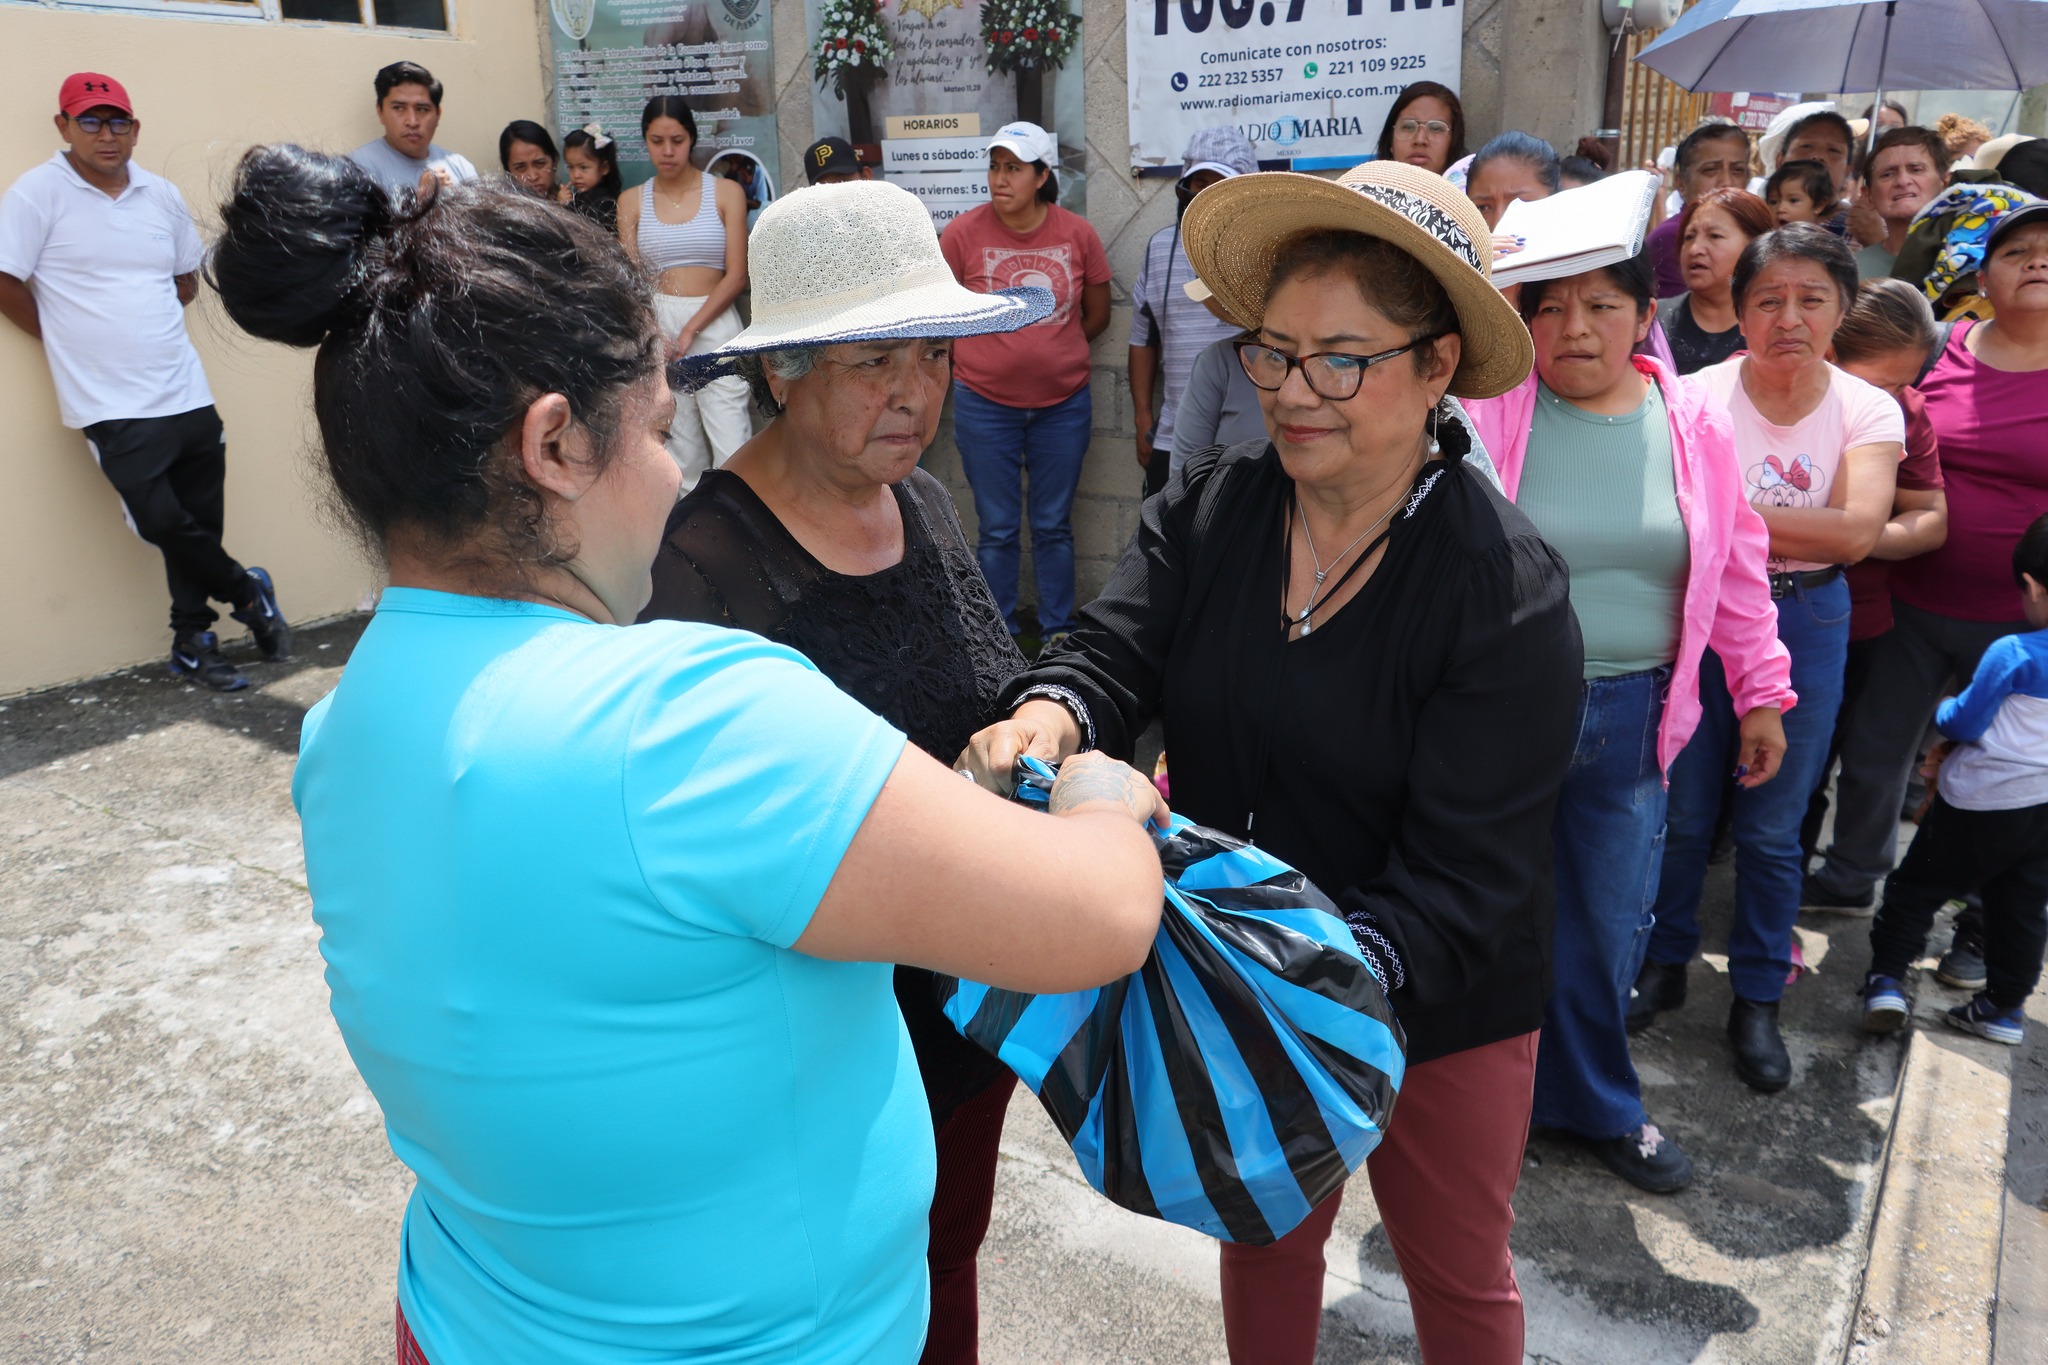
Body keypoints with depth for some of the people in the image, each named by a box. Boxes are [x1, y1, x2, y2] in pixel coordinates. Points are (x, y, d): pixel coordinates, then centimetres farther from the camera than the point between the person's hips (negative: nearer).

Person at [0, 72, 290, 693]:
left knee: (198, 525, 8)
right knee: (162, 522, -8)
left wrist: (139, 325, 12)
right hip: (113, 406, -4)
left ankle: (193, 641, 23)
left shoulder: (162, 194, 10)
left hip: (187, 395, 5)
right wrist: (75, 340, 1)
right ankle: (248, 592, 17)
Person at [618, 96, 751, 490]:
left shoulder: (726, 192, 4)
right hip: (656, 324, 2)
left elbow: (737, 275, -2)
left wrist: (691, 329, -11)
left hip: (714, 322, -2)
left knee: (730, 442, -10)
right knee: (680, 444, 5)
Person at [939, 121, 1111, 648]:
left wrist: (1047, 350, 10)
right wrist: (986, 360, 5)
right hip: (985, 406, -1)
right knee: (997, 530, 7)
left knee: (1054, 526, 12)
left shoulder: (1077, 233, -3)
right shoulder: (963, 233, -7)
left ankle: (1058, 632, 25)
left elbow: (1097, 314, 9)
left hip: (1063, 404, 1)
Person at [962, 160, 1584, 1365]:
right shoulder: (1207, 508, -11)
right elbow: (1116, 655, -19)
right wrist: (1049, 720, -42)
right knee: (1264, 1234, 28)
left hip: (1436, 1012, -3)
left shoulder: (1506, 592, -23)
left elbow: (1462, 887, -25)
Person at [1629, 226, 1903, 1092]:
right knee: (1679, 813, 10)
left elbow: (1858, 533, -17)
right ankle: (1664, 964, 31)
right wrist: (1802, 528, -17)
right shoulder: (1697, 396, -5)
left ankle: (1756, 1000, 26)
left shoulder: (1868, 411, -2)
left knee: (1770, 830, 9)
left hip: (1804, 628, 1)